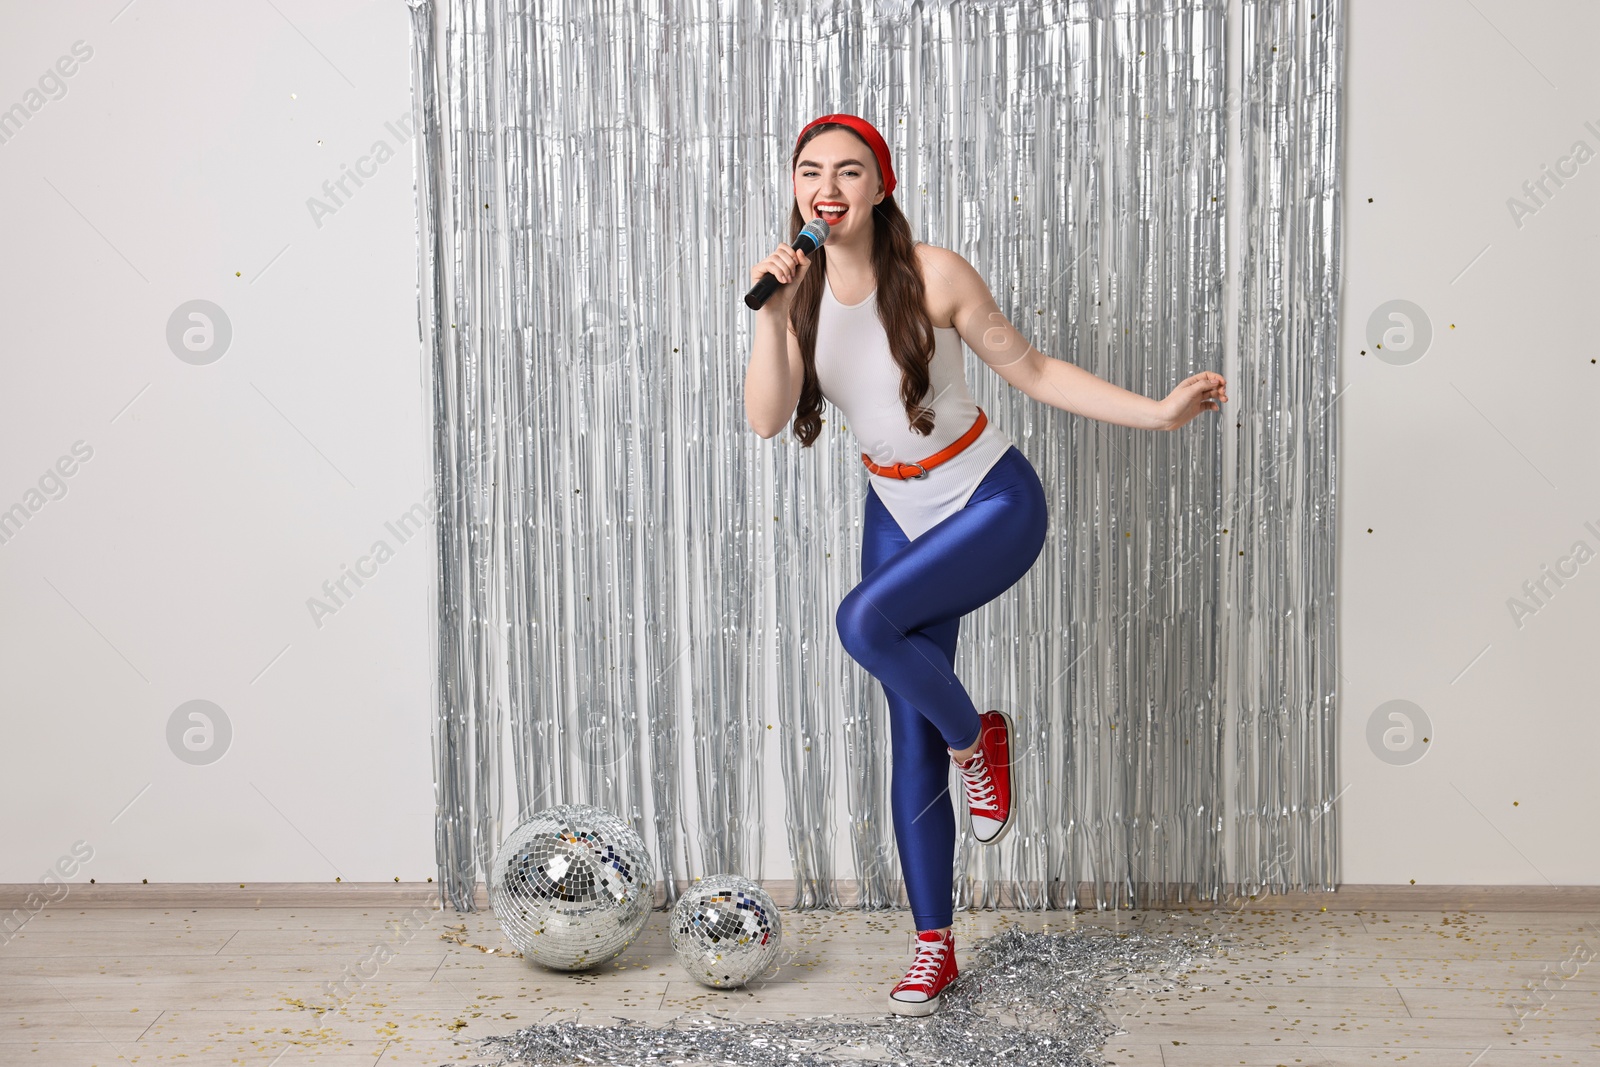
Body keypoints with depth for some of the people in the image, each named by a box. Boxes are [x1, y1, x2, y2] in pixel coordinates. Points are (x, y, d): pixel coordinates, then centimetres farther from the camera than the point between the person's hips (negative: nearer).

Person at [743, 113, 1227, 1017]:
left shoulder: (932, 274, -17)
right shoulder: (802, 289, -4)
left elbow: (1031, 368, -9)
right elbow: (766, 419, -14)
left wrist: (1157, 413, -15)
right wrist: (773, 313, -26)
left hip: (993, 501, -5)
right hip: (897, 515, 5)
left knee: (866, 621, -30)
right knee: (911, 740, 6)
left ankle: (978, 738, 1)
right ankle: (936, 946, 20)